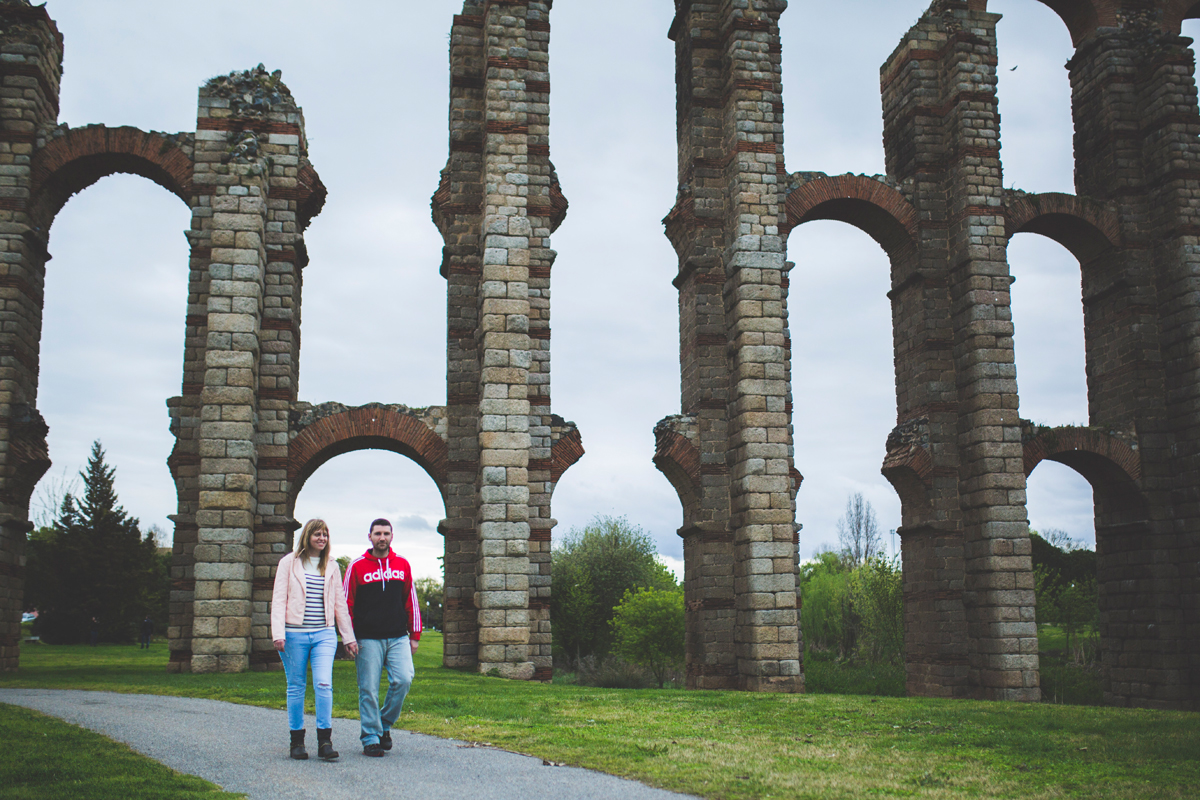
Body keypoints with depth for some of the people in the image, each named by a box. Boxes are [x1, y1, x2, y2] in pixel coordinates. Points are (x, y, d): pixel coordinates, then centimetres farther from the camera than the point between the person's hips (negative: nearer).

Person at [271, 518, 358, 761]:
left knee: (324, 684, -12)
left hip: (324, 634, 2)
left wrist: (348, 636, 14)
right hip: (295, 633, -1)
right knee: (296, 687, 4)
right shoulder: (289, 563, 4)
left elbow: (340, 603, 16)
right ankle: (297, 741, 16)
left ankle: (325, 741, -7)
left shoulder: (332, 567, 13)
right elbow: (279, 599, 0)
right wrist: (278, 633, -10)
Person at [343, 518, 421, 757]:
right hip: (368, 640, -2)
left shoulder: (402, 565, 11)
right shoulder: (357, 566, 3)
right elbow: (347, 603, 4)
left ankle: (385, 724, 10)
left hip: (398, 638, 2)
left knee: (403, 679, -12)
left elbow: (411, 601, 14)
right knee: (369, 690, -1)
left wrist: (415, 635, 10)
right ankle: (371, 738, 10)